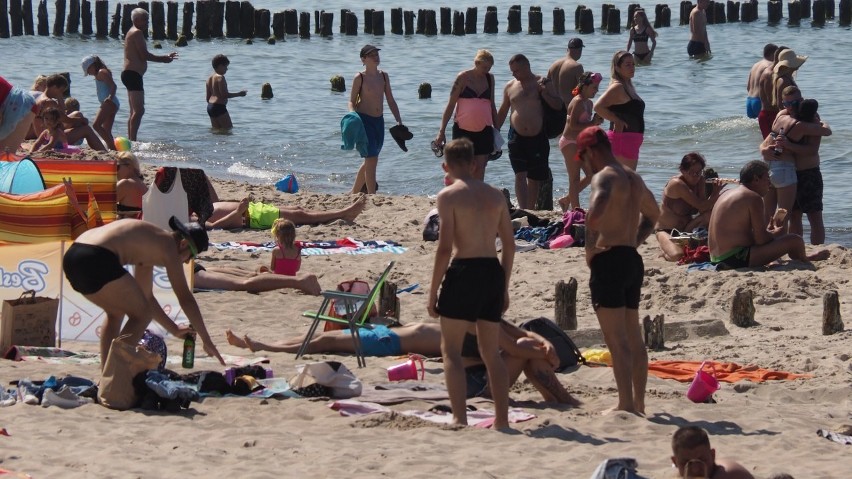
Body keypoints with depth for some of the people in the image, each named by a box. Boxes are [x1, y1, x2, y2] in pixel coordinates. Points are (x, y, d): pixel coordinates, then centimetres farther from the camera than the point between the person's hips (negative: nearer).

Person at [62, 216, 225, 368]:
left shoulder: (149, 246, 32)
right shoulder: (168, 246, 6)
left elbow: (146, 297, 40)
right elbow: (186, 299, 6)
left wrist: (174, 329, 44)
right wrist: (207, 341, 12)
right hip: (97, 260, -10)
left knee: (116, 313, 28)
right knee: (142, 314, 6)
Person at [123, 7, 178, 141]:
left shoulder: (132, 33, 22)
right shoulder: (137, 33, -10)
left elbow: (142, 56, 24)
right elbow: (144, 55, -17)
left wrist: (164, 57, 22)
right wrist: (163, 59, -5)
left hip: (129, 74, 11)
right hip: (133, 74, -11)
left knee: (134, 111, 14)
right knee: (139, 110, -15)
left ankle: (130, 140, 16)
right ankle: (133, 141, -21)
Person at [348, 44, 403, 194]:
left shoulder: (384, 76, 9)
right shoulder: (360, 78, -7)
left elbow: (390, 100, 14)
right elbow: (352, 102, -5)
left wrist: (399, 120, 9)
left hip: (379, 120, 7)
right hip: (364, 120, -7)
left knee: (370, 161, 13)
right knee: (371, 160, -12)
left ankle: (354, 193, 28)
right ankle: (372, 196, -10)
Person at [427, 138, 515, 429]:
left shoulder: (449, 196, -6)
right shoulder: (495, 195, 10)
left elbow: (445, 248, -12)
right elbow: (509, 244, 11)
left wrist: (434, 292, -7)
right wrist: (504, 288, 20)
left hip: (464, 271, -5)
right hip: (493, 271, 5)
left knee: (451, 350, 3)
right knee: (492, 352, 14)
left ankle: (459, 419, -8)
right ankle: (502, 420, 13)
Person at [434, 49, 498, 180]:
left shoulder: (490, 78, 8)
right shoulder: (463, 78, -4)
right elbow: (451, 105, -3)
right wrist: (442, 131, -7)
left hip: (484, 131, 3)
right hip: (463, 130, -3)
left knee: (480, 169, 1)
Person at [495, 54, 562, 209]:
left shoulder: (543, 83, 1)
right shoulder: (510, 86, 9)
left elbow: (558, 105, -5)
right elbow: (503, 111, 18)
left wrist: (543, 92, -18)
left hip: (538, 138, -1)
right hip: (517, 138, 1)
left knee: (535, 178, 8)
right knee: (520, 175, -12)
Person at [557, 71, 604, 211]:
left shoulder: (589, 103, 13)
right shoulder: (578, 102, -16)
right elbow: (573, 125, -23)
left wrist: (596, 121, 2)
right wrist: (592, 123, -22)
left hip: (581, 143, 10)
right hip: (570, 142, -10)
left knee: (592, 175, 10)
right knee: (575, 178, -6)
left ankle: (566, 200, 21)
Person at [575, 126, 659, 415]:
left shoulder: (605, 177, -12)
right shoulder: (634, 179, 17)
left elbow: (595, 212, -33)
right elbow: (653, 214, 35)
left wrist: (590, 247, -19)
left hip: (608, 261, -9)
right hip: (632, 259, 9)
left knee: (616, 340, -9)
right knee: (634, 338, 14)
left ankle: (626, 405, -12)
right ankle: (638, 404, 19)